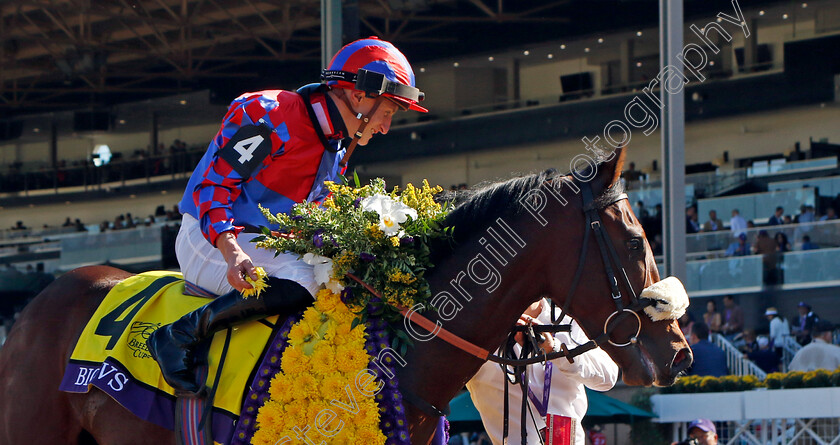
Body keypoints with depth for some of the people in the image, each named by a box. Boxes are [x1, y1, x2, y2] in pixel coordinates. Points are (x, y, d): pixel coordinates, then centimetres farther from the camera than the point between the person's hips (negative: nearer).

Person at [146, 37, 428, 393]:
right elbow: (213, 186, -20)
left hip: (267, 244, 9)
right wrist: (234, 253, -35)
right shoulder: (269, 116, -15)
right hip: (210, 240, -9)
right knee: (303, 281, -32)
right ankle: (180, 336, -26)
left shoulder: (336, 147, 14)